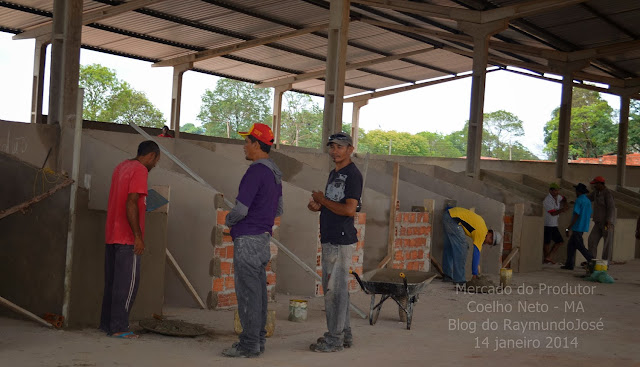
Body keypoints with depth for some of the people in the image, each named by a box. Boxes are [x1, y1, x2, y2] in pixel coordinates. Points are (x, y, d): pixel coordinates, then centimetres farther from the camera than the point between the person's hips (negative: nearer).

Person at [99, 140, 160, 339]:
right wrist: (138, 236, -19)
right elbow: (131, 204, -20)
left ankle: (107, 324, 18)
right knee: (127, 282, -4)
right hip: (127, 238, -9)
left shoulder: (121, 167, 17)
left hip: (111, 236, 9)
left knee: (112, 281, 13)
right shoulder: (140, 170, -11)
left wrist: (143, 206, 30)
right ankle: (119, 327, -2)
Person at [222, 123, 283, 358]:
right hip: (264, 237, 10)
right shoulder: (275, 173, 13)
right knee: (258, 290, 13)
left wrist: (229, 220, 0)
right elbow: (278, 210, 22)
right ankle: (258, 339, 19)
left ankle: (249, 345, -1)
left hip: (247, 240, -10)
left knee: (247, 292, -5)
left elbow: (241, 209, -20)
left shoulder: (255, 171, -17)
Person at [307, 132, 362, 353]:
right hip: (330, 239, 10)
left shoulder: (352, 174, -12)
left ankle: (334, 339, 1)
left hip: (341, 241, -10)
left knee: (335, 289, -6)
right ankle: (344, 334, 24)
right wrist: (318, 205, 7)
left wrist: (323, 200, -11)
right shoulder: (334, 173, 18)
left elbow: (349, 209, -22)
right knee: (333, 287, 15)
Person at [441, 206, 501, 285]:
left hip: (447, 214, 10)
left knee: (449, 246, 14)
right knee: (461, 248, -7)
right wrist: (475, 274, -4)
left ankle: (447, 275, 17)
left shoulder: (482, 223, 19)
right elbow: (476, 254, -7)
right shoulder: (481, 234, -5)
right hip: (452, 218, -10)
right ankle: (459, 279, -8)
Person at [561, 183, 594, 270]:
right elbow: (590, 216, 16)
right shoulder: (588, 201, 11)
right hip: (583, 227, 9)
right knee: (571, 245, 13)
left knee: (580, 247, -6)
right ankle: (569, 264, 13)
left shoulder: (578, 201, -16)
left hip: (577, 227, -9)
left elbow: (576, 216, -21)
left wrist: (569, 228, -18)